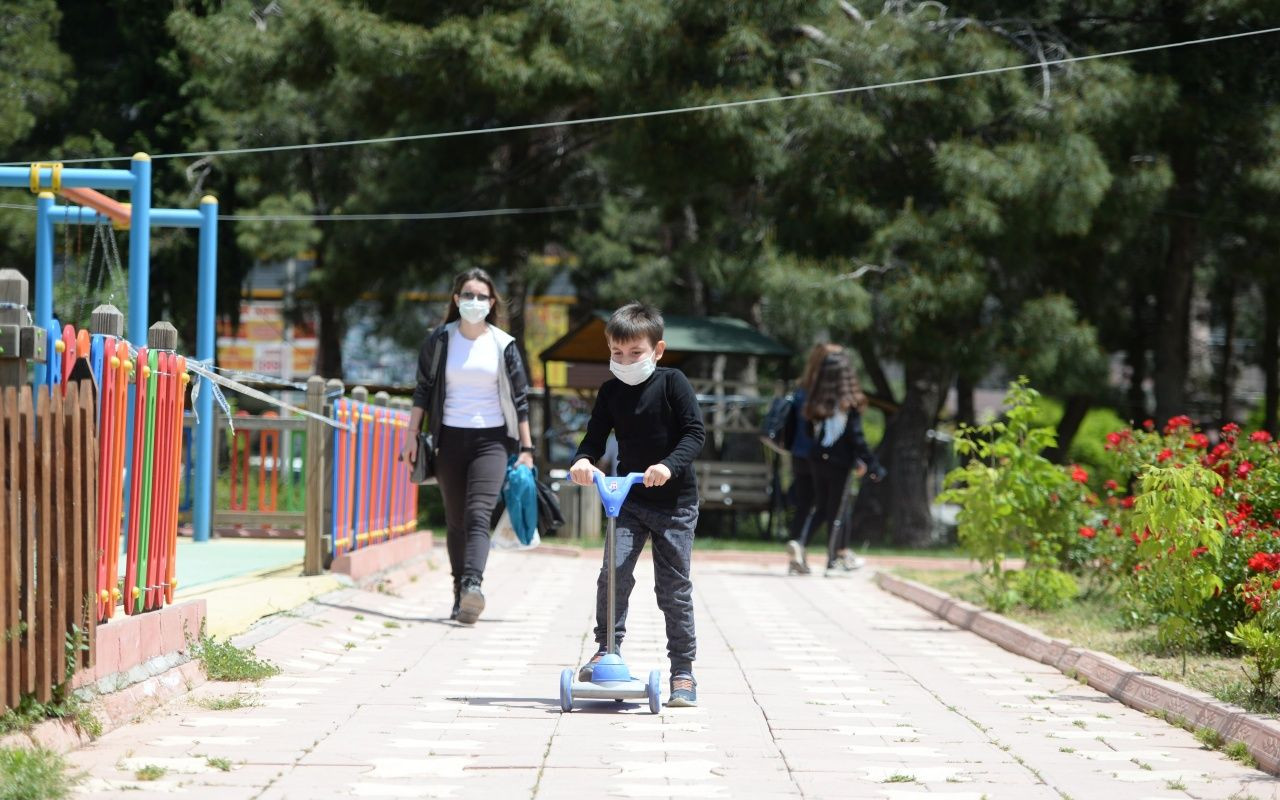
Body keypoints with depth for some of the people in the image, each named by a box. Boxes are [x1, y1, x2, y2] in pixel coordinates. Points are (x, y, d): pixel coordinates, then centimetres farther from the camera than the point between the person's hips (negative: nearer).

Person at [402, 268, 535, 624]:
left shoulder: (503, 345, 3)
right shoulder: (439, 340, 5)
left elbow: (519, 399, 7)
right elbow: (423, 390, 9)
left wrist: (526, 448, 4)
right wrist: (413, 435, 2)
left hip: (491, 439, -2)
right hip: (451, 438, 2)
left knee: (478, 515, -19)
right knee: (455, 521, 5)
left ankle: (472, 585, -35)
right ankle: (460, 594, 10)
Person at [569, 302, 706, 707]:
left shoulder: (672, 383, -7)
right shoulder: (611, 392, 4)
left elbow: (695, 432, -12)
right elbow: (596, 436, 6)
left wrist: (670, 465, -27)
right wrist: (584, 460, -16)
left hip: (676, 500, -3)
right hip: (629, 498, 3)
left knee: (674, 588, -1)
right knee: (614, 571, -15)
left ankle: (683, 670, 8)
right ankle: (606, 649, -1)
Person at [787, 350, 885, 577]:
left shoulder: (816, 404, 1)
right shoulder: (849, 405, -13)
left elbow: (811, 432, 9)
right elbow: (856, 438, -15)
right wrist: (873, 466, -8)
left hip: (817, 461, 4)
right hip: (840, 464, -4)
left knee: (820, 509, 16)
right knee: (835, 512, 5)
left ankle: (800, 544, -6)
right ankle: (833, 562, 10)